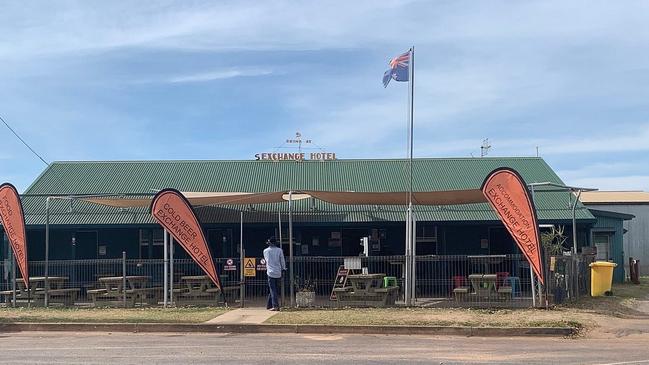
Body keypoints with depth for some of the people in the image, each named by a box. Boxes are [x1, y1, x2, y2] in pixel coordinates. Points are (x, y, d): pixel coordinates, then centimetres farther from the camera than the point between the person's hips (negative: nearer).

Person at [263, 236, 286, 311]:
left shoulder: (265, 251, 1)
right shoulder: (279, 250, 0)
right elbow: (282, 261, 5)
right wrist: (283, 268, 18)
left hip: (271, 272, -2)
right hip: (278, 273, 2)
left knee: (272, 289, -4)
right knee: (276, 290, 14)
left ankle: (275, 305, -17)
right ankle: (269, 305, 20)